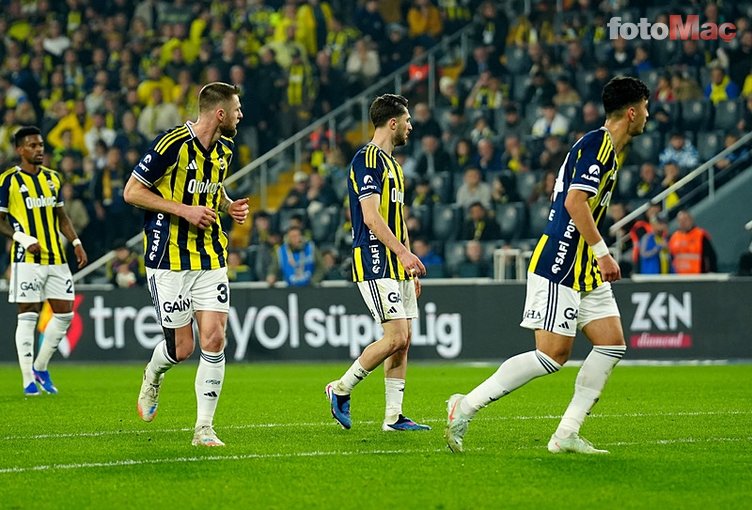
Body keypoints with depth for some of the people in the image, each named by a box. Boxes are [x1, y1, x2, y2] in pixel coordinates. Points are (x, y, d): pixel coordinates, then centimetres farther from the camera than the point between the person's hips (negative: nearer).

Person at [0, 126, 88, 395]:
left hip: (56, 258, 6)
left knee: (65, 313, 4)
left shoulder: (52, 178, 14)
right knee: (27, 317, -4)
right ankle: (28, 380, 1)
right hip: (28, 259, -6)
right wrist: (23, 238, -18)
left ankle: (40, 367, 21)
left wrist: (76, 242, 9)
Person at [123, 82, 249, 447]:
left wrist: (230, 206, 5)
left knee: (214, 340, -7)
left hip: (211, 257, 6)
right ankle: (153, 376, 35)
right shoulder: (172, 144, -16)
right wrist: (183, 210, -18)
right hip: (170, 260, -6)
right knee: (181, 348, -1)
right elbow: (132, 192, -11)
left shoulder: (225, 149, 7)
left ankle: (204, 428, 0)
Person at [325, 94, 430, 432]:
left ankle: (393, 416, 8)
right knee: (396, 337, -14)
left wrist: (410, 267, 21)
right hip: (375, 264, -10)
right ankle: (341, 389, 1)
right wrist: (404, 252, -25)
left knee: (403, 339, 6)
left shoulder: (391, 163, 19)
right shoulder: (367, 159, -12)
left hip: (396, 265, 10)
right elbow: (371, 217, -20)